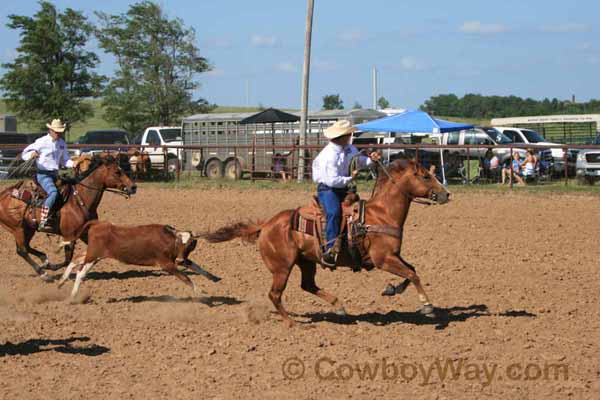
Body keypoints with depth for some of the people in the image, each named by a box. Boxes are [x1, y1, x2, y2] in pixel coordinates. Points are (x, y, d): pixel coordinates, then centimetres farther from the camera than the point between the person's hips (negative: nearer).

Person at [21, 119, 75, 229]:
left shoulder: (62, 143, 9)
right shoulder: (42, 142, -9)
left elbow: (64, 161, 17)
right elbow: (24, 154, -8)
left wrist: (72, 164, -6)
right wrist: (32, 154, -32)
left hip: (55, 174, 8)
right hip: (43, 174, -8)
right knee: (53, 192, -31)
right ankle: (43, 221, -34)